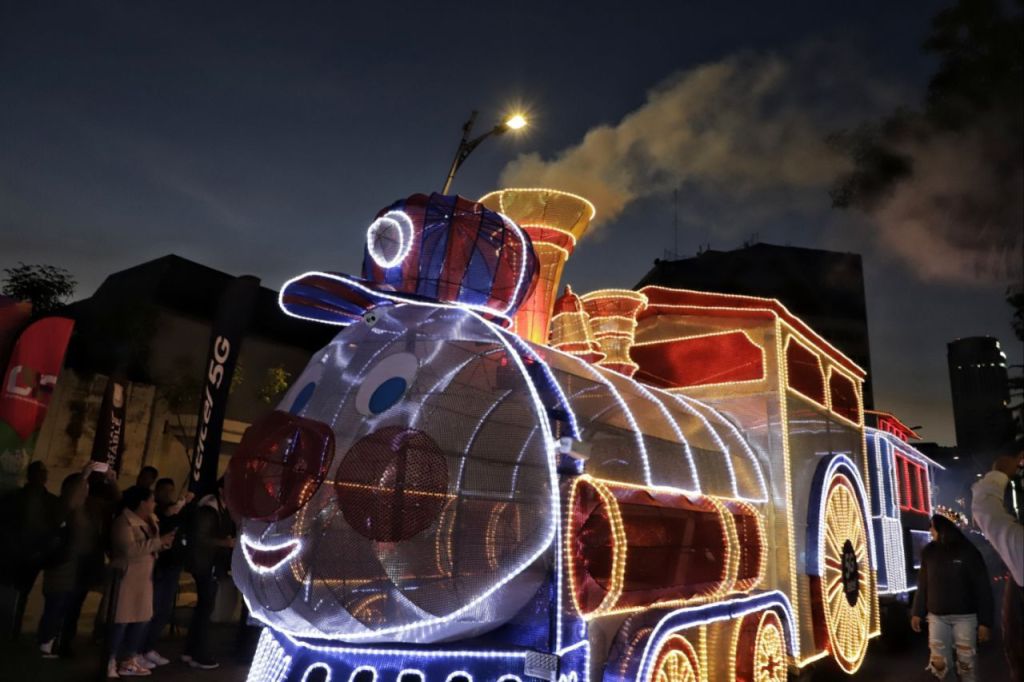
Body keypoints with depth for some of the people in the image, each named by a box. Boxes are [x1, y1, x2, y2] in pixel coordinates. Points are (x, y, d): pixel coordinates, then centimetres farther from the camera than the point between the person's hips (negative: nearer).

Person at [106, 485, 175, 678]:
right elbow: (130, 549, -27)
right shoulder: (124, 521, -14)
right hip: (126, 577, -9)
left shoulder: (145, 522, 14)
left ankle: (128, 660, 19)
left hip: (143, 578, 9)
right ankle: (110, 663, 4)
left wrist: (160, 545, 6)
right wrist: (158, 541, -23)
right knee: (121, 621, -5)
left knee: (140, 619, 10)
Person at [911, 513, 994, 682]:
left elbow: (983, 589, -6)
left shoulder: (968, 552, -7)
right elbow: (923, 585, 8)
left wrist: (985, 621, -9)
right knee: (939, 662, 3)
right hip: (937, 616, 2)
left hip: (965, 616, -2)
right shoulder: (929, 552, 2)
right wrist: (917, 612, 7)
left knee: (966, 662, 3)